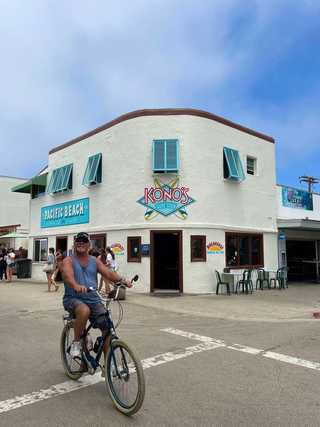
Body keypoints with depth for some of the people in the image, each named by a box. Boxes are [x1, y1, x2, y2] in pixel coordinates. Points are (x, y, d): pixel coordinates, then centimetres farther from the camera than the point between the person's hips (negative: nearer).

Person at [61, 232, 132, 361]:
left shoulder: (95, 261, 12)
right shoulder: (68, 261, 0)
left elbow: (108, 273, -1)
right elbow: (68, 275, -21)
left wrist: (122, 280, -21)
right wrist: (76, 286, -44)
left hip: (93, 299, 4)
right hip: (73, 298, -4)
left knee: (106, 327, -9)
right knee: (84, 310, -36)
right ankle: (76, 342, -11)